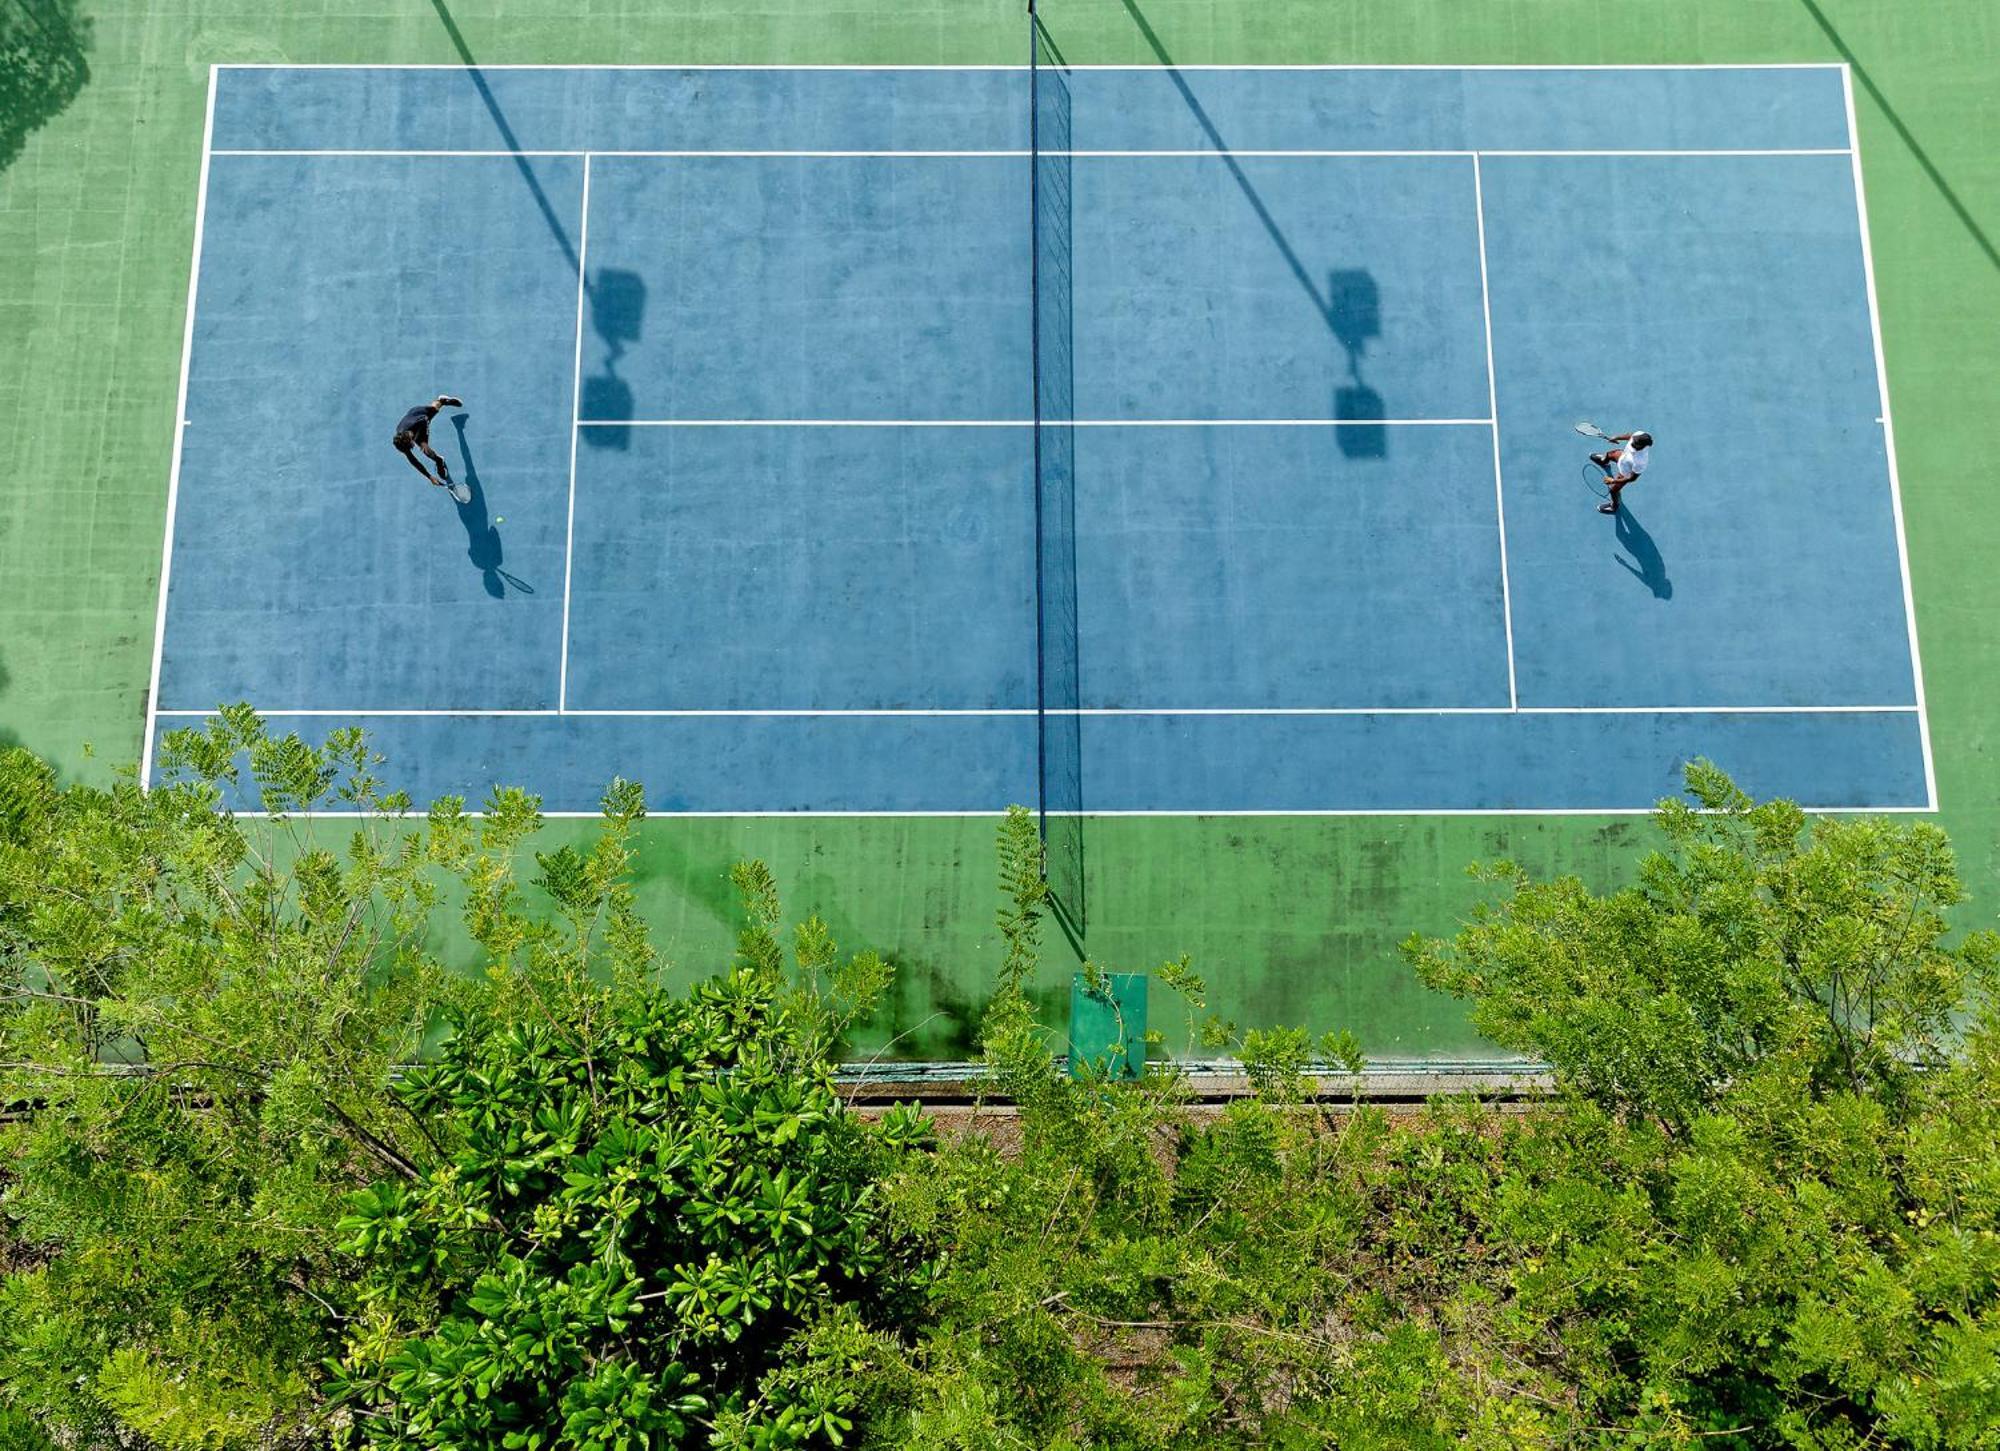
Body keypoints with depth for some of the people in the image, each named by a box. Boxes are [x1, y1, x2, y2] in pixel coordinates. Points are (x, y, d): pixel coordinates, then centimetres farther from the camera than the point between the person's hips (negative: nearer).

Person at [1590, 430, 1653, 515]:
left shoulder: (1640, 462, -50)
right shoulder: (1639, 435, -36)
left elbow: (1632, 478, -33)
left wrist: (1613, 481, -26)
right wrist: (1616, 438, 4)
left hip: (1625, 474, -6)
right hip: (1623, 455, 6)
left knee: (1613, 490, 20)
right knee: (1608, 454, 34)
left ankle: (1614, 507, 55)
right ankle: (1603, 461, 74)